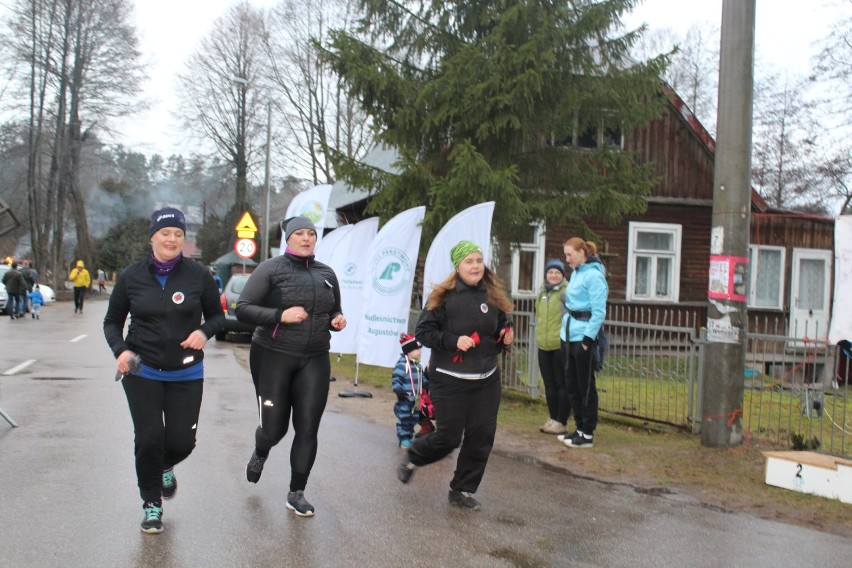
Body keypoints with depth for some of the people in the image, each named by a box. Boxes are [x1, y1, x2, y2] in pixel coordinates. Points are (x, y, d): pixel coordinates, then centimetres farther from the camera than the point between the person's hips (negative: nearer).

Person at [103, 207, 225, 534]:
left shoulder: (198, 275, -5)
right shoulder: (131, 277, -3)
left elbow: (217, 316, 5)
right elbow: (112, 321, 8)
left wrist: (205, 331, -17)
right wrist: (120, 350, -11)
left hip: (186, 374, 0)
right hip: (141, 372, 0)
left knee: (181, 442, 2)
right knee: (148, 439, -3)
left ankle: (165, 467, 40)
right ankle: (152, 505, 20)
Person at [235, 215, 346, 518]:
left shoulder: (326, 274, 12)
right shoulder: (272, 268, -4)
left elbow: (334, 312, 25)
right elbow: (243, 309, -8)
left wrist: (337, 321, 2)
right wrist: (280, 315, -21)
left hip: (315, 361, 4)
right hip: (273, 357, -3)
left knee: (307, 428, -1)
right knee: (274, 427, 3)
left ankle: (296, 493, 13)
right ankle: (260, 453, 41)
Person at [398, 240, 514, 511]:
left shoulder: (494, 296, 5)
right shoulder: (443, 296, -10)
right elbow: (423, 331, -9)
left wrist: (506, 337, -2)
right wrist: (453, 340, -21)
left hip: (486, 380, 5)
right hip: (450, 381, -5)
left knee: (481, 437, 3)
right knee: (449, 437, 0)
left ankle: (462, 490, 20)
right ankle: (411, 458, 31)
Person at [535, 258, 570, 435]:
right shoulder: (542, 292, 13)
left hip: (562, 345, -8)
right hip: (543, 346, 8)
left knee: (562, 384, 0)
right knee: (549, 384, 14)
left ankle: (561, 422, 5)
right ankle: (552, 418, 23)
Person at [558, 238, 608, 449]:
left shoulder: (593, 275, -13)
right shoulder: (575, 273, 12)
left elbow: (599, 311, -17)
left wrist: (588, 338, -18)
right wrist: (565, 329, 15)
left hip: (583, 337, -9)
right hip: (568, 335, 9)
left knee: (585, 386, 0)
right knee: (571, 384, 13)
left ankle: (588, 434, 8)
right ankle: (580, 428, 23)